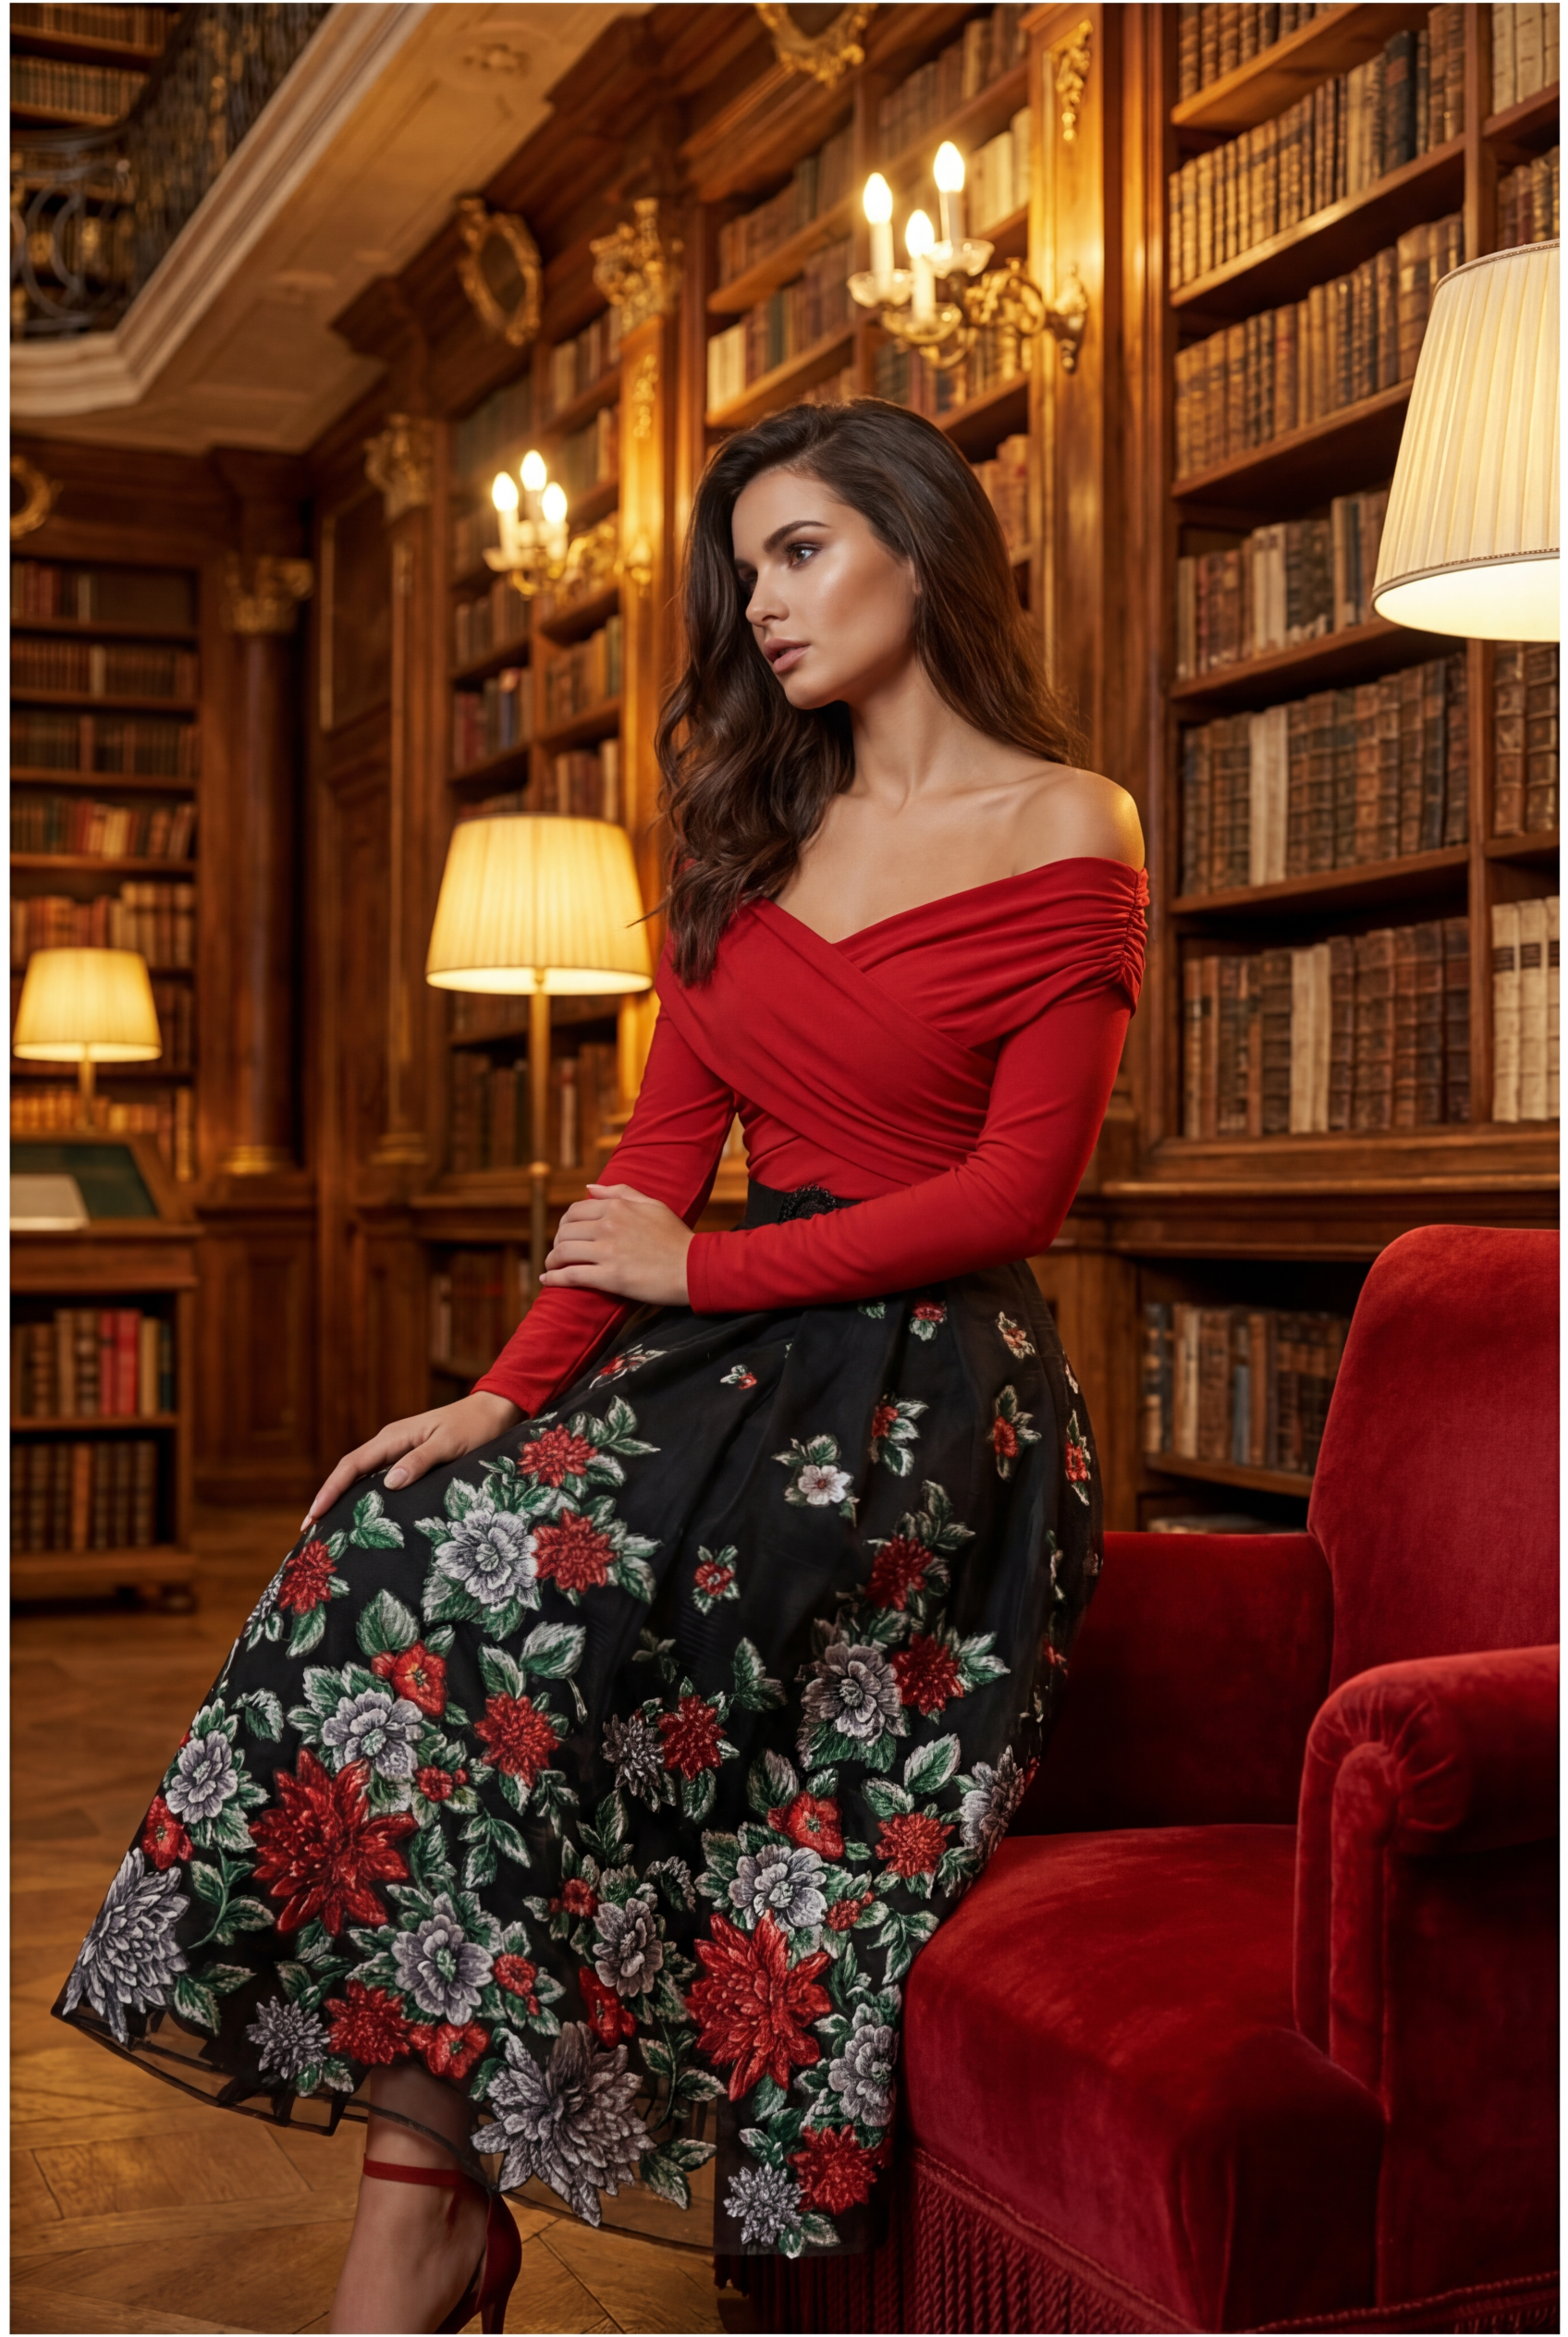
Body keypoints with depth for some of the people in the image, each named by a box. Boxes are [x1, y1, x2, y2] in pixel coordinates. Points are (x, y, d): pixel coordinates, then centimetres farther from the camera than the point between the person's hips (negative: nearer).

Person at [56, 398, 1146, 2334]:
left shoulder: (1067, 834, -3)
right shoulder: (753, 824, 15)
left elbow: (1016, 1190, -9)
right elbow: (664, 1144, 8)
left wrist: (707, 1267, -11)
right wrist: (508, 1395, -4)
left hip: (933, 1389, -6)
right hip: (734, 1362, 6)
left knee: (480, 1602, -25)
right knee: (397, 1546, -19)